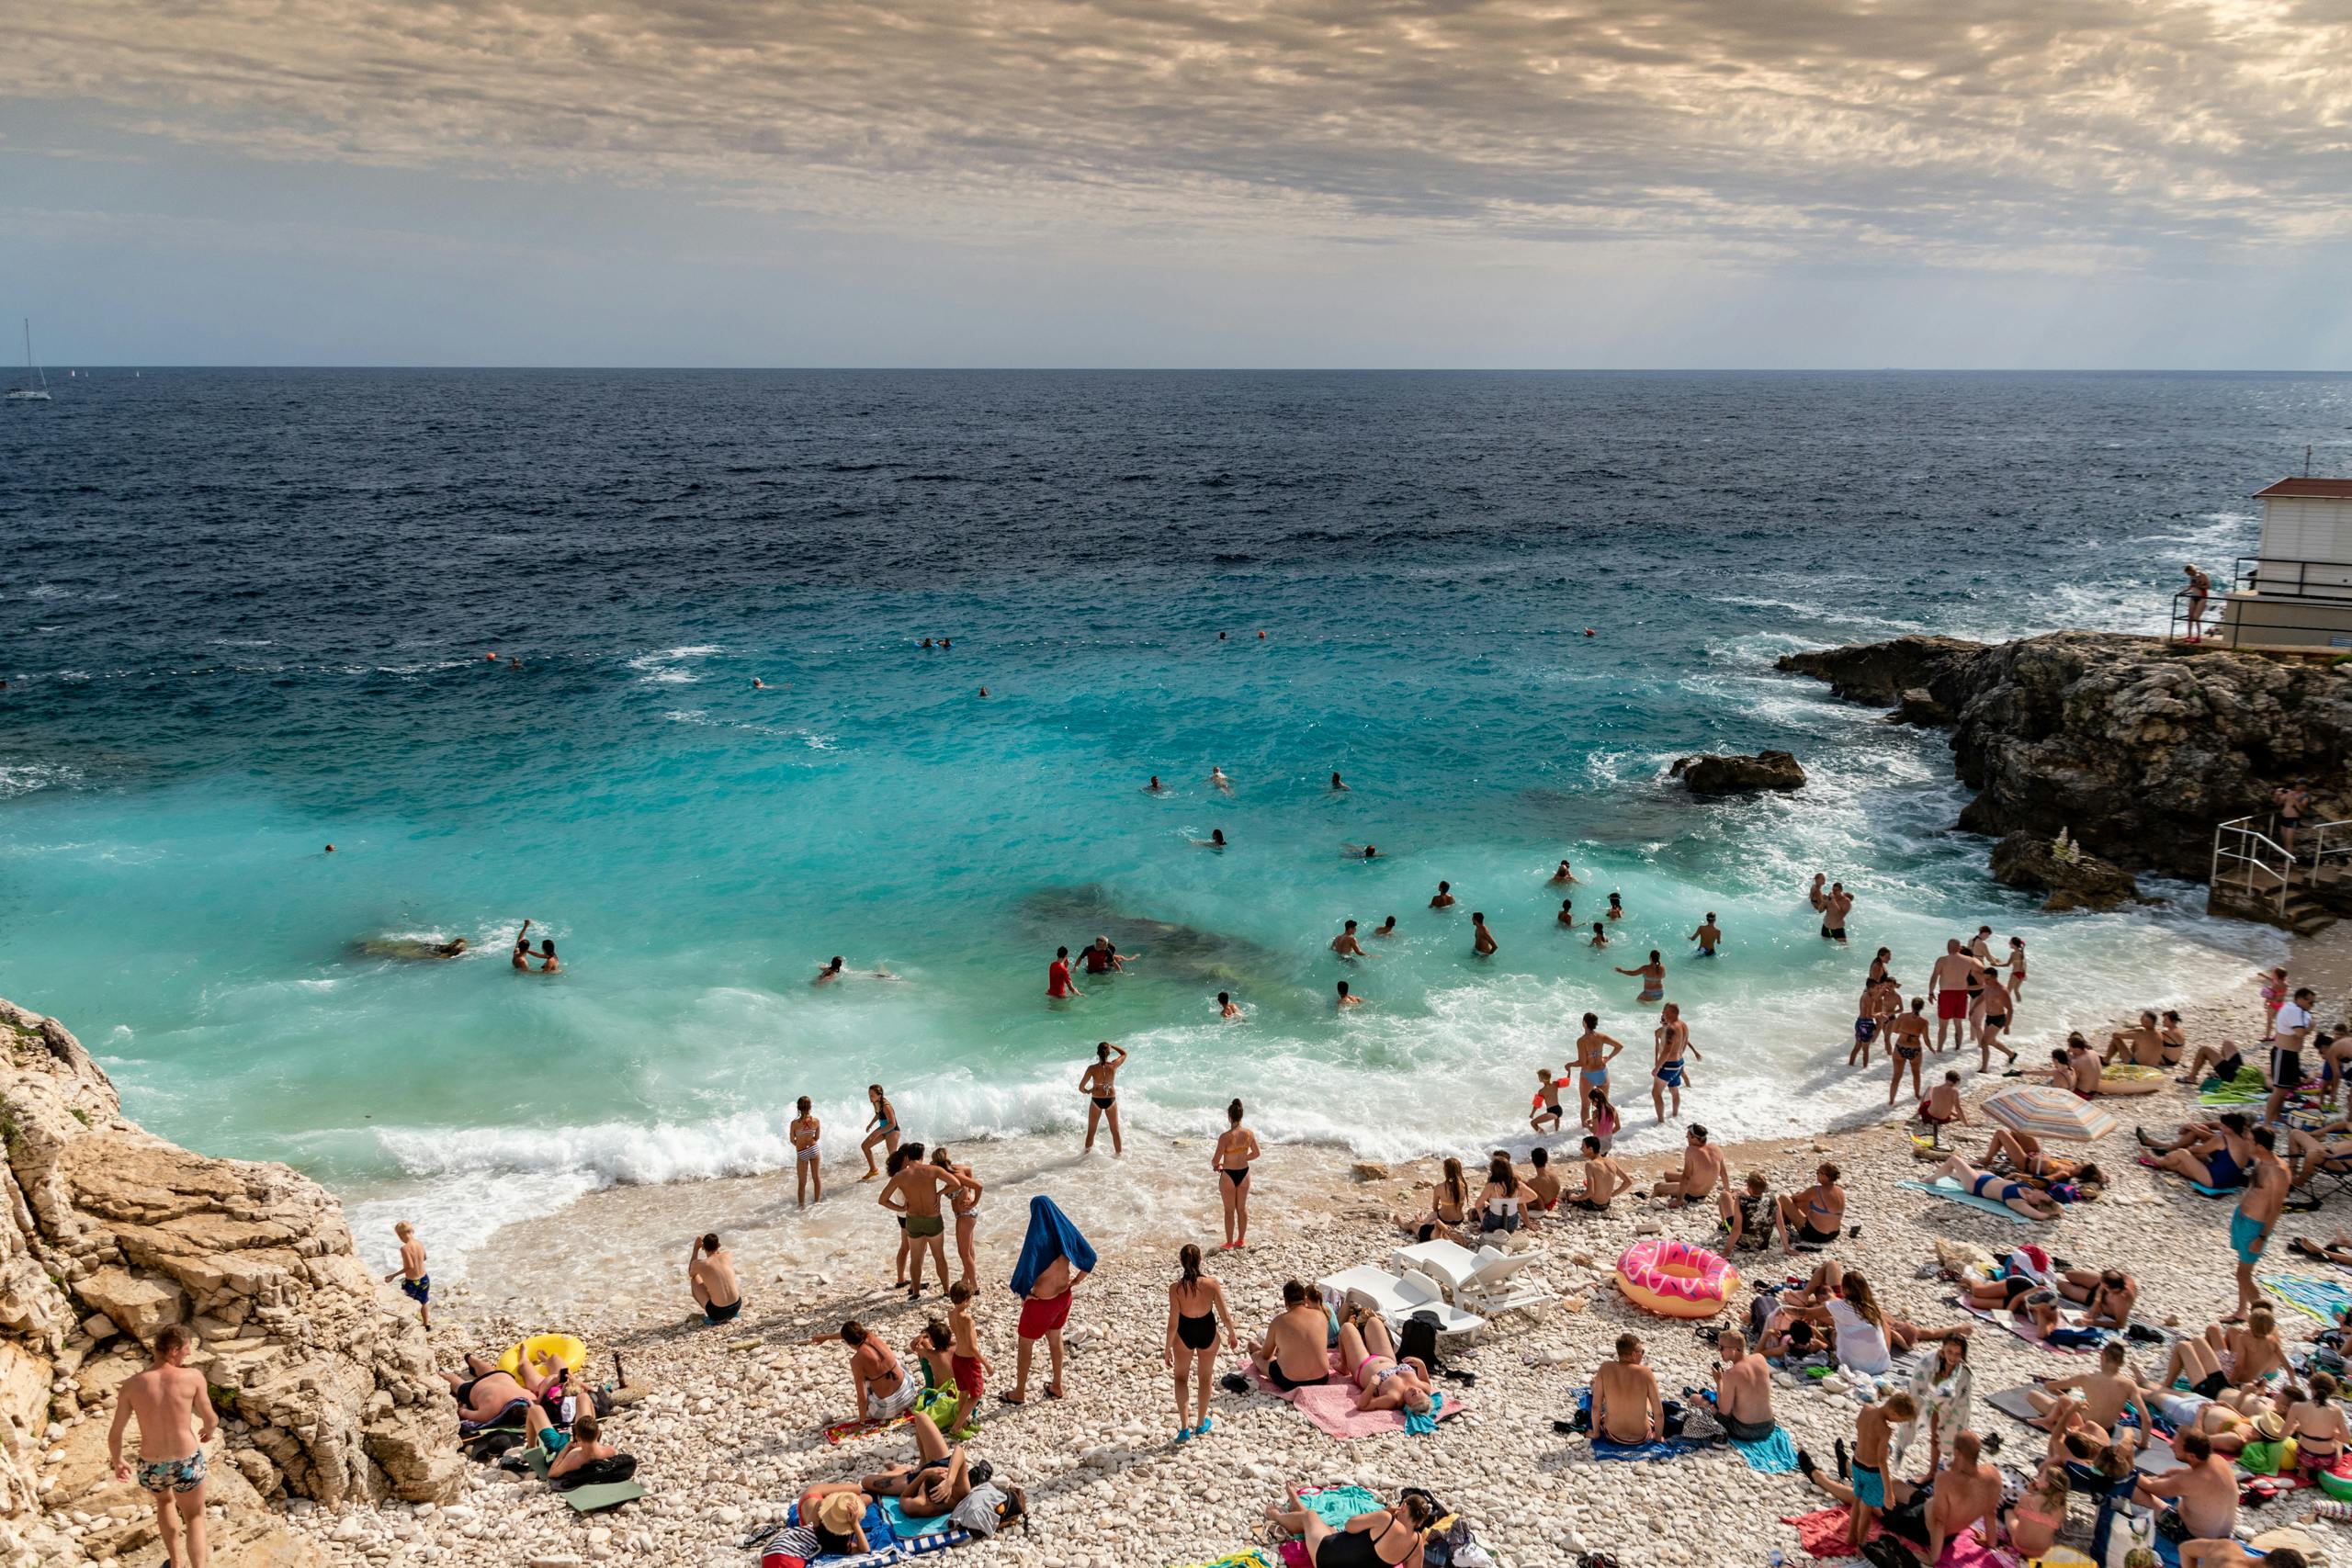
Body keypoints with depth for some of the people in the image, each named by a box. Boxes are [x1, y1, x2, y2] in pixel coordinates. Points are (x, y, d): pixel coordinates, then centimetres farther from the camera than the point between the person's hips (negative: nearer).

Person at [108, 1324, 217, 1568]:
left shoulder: (131, 1386, -10)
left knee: (164, 1501, 37)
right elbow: (210, 1418, -3)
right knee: (194, 1517, 25)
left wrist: (117, 1463, 19)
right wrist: (210, 1430, 22)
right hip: (187, 1464, -2)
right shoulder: (193, 1377, -14)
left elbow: (114, 1434, -1)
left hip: (151, 1468, 2)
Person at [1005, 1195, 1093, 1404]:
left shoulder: (1037, 1241, -29)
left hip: (1041, 1301, -6)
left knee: (1025, 1345, 17)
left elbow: (1025, 1275, -35)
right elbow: (1089, 1258, -2)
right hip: (1063, 1295, 6)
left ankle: (1019, 1393, 32)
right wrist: (1076, 1281, 8)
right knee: (1055, 1339, 29)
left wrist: (1024, 1294, -15)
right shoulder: (1066, 1232, -11)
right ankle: (1057, 1387, 44)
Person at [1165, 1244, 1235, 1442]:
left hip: (1184, 1333, -1)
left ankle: (1184, 1428, 13)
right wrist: (1232, 1335, 6)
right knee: (1205, 1377, 25)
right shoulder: (1212, 1284, -21)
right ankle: (1201, 1425, 39)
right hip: (1207, 1332, 1)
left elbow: (1173, 1323, -18)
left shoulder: (1176, 1288, -24)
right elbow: (1225, 1316, -12)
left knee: (1181, 1377, 23)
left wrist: (1167, 1348, -4)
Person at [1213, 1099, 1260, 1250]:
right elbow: (1256, 1153, 6)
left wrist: (1214, 1164, 4)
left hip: (1229, 1175, -5)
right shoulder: (1249, 1133, -9)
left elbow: (1216, 1160, -19)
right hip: (1244, 1172, 5)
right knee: (1242, 1208, 20)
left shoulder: (1225, 1137, -24)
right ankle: (1241, 1240, 33)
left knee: (1229, 1210, 10)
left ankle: (1229, 1243, 20)